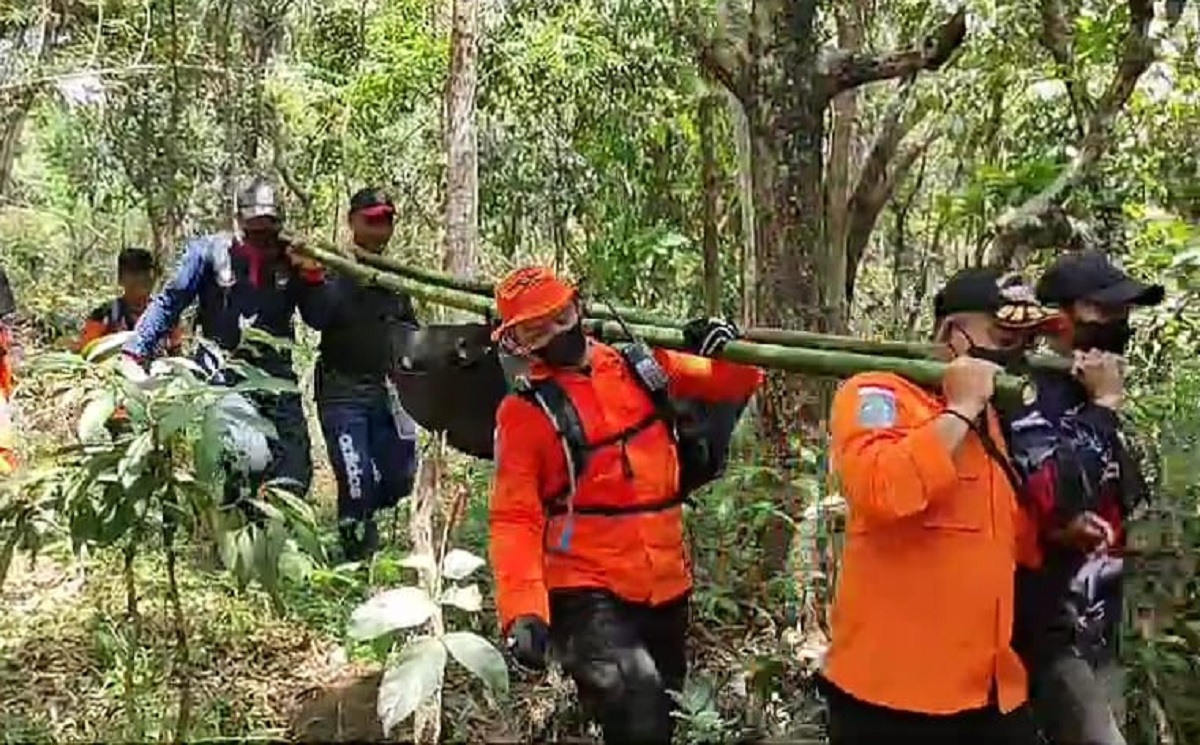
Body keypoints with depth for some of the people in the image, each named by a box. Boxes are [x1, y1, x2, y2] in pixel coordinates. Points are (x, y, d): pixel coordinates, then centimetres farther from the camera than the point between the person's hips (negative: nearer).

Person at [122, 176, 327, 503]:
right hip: (221, 374, -3)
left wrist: (313, 275, -5)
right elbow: (170, 301, 3)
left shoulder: (292, 259, 11)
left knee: (295, 471, -6)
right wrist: (134, 352, -4)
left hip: (275, 372, 3)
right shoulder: (209, 250, 4)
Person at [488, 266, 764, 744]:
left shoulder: (643, 366, 3)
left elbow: (735, 384, 13)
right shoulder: (525, 411, -8)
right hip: (587, 592, -5)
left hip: (665, 584, 5)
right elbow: (515, 519, -12)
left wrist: (728, 352, -10)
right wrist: (523, 610, -24)